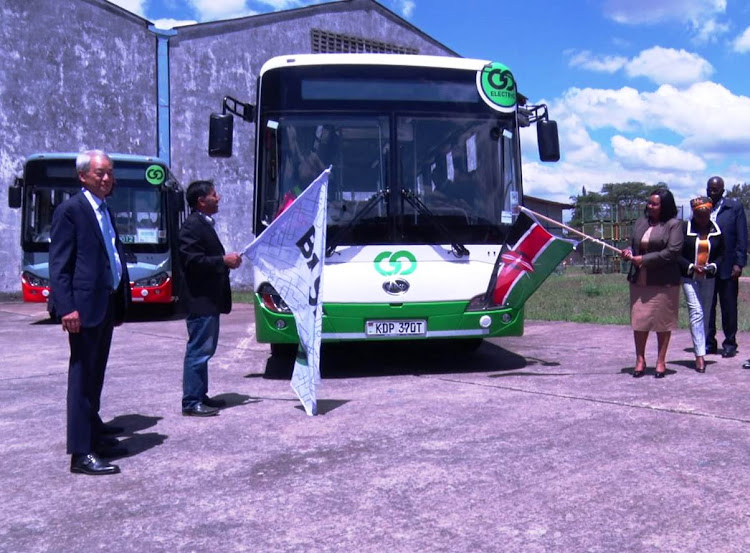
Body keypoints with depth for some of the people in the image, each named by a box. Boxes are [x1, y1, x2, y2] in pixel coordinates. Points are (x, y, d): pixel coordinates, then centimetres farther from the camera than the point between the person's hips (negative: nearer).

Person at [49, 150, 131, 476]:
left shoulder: (106, 211, 18)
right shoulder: (70, 210, -7)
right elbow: (58, 264, -13)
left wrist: (120, 303, 15)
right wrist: (67, 307, -21)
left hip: (107, 304, 9)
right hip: (85, 306, -8)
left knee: (95, 375, 17)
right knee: (82, 376, -6)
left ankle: (93, 433, 29)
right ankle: (81, 453, -2)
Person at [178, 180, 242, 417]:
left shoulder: (204, 224, 17)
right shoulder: (192, 225, -15)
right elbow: (193, 261, -22)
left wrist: (227, 260, 9)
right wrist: (223, 261, -19)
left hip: (209, 298, 11)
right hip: (200, 299, -11)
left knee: (204, 349, 16)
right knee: (198, 350, -6)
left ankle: (200, 395, 25)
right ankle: (191, 402, 0)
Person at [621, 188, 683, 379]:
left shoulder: (674, 224, -4)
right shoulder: (641, 222, 12)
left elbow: (673, 251, -13)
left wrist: (644, 259, -15)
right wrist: (629, 252, -6)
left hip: (664, 282, -4)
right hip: (639, 281, 5)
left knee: (662, 321, 4)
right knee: (639, 320, 5)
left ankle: (661, 361, 16)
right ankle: (640, 360, 16)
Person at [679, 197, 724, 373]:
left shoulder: (716, 230, 5)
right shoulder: (684, 229, -6)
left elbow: (721, 253, 11)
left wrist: (713, 266, -8)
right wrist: (691, 267, -15)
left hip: (708, 278, 4)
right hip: (689, 277, -4)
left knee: (705, 315, 8)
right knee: (696, 312, -12)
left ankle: (701, 351, 19)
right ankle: (700, 355, -13)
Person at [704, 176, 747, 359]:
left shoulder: (735, 207, 1)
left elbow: (742, 237, -1)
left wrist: (739, 263, -7)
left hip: (728, 267, -2)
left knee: (729, 307, 7)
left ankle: (730, 343, 18)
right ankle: (709, 342, 17)